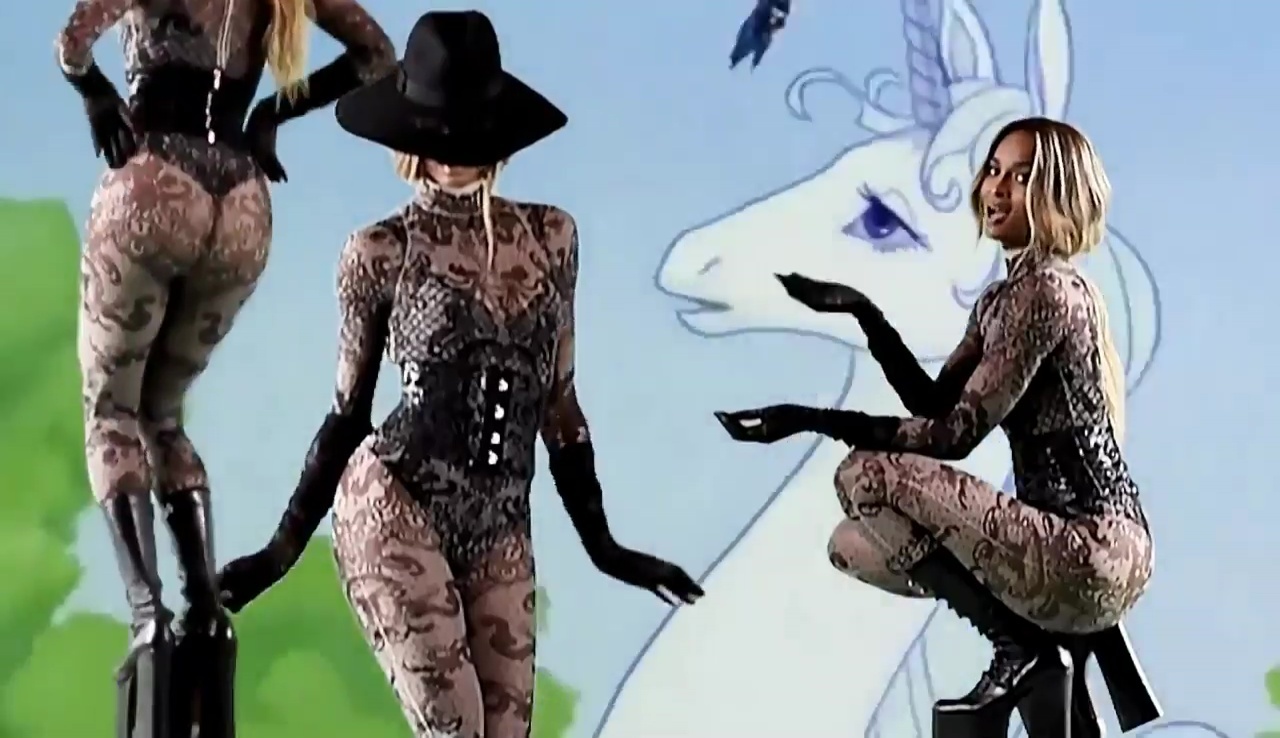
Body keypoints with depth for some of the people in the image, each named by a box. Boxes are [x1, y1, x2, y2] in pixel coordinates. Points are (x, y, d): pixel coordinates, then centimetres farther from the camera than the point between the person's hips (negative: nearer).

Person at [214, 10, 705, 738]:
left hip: (500, 532, 4)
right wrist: (283, 549, 4)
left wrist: (601, 544, 17)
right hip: (393, 507, -4)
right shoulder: (383, 251, -2)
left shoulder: (550, 237, 8)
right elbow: (348, 411, 5)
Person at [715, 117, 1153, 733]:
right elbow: (936, 404, 13)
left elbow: (958, 433, -18)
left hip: (1092, 552, -10)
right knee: (853, 546, 14)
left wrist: (811, 419, -19)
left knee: (868, 476, -16)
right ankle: (1024, 636, 10)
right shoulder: (1004, 296, 15)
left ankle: (1021, 646, -7)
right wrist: (865, 314, 4)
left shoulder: (1046, 290, -15)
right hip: (1074, 544, 10)